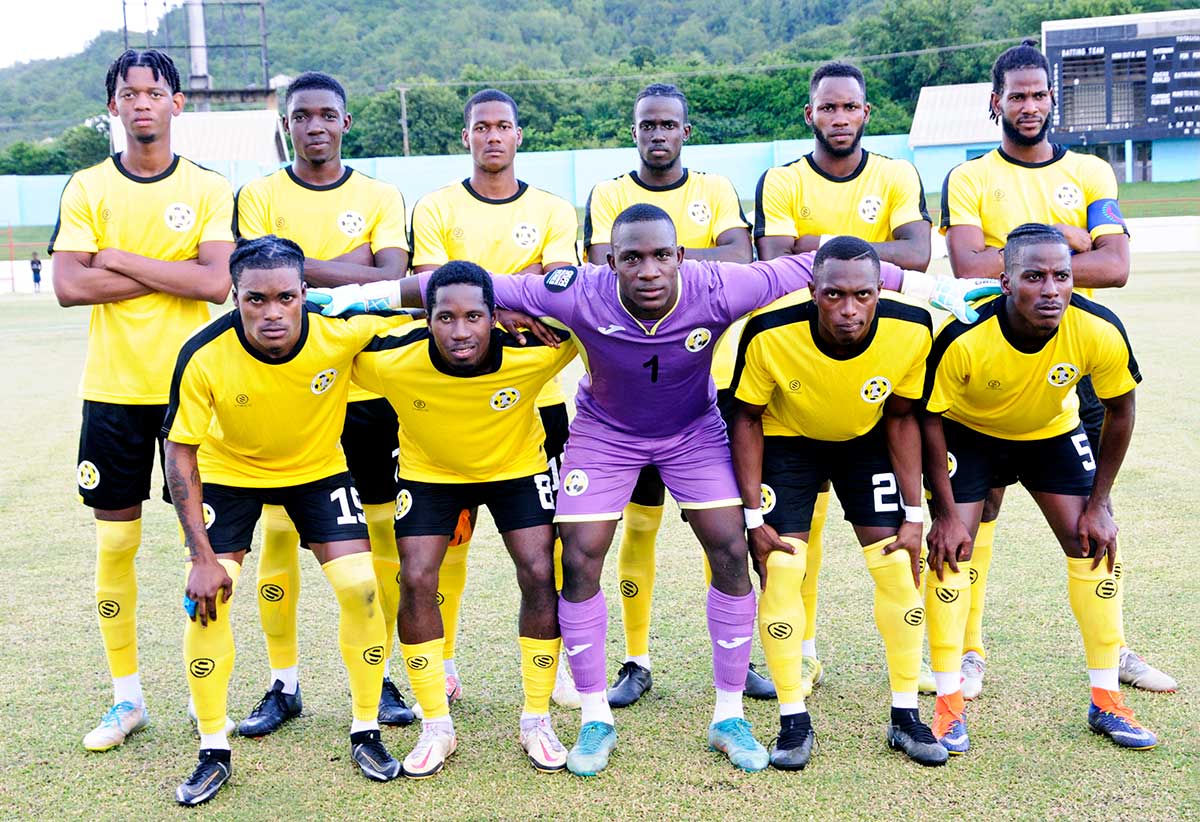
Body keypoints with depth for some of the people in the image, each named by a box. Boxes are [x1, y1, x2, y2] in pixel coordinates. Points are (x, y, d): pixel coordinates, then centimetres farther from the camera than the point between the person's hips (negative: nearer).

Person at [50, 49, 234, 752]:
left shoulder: (210, 189, 0)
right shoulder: (88, 188, 3)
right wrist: (171, 273, -11)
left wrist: (119, 259, -11)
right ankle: (127, 697, 20)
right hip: (113, 389, 1)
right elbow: (68, 285, -8)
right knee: (115, 541, 6)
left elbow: (218, 281, -15)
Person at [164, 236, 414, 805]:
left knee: (360, 587, -10)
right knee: (206, 600, -13)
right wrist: (202, 557, -22)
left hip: (318, 466, 1)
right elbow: (180, 455, -19)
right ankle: (213, 751, 7)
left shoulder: (341, 330, -30)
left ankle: (366, 732, 12)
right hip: (229, 470, -1)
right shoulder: (204, 357, -31)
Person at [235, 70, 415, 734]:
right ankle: (283, 684, 15)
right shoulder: (259, 196, 5)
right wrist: (350, 268, -11)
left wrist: (301, 266, -13)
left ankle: (378, 675, 18)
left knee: (380, 530, 4)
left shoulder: (380, 197, 6)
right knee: (279, 531, 3)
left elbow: (394, 281, -9)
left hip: (367, 388, 1)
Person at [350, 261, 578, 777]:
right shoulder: (391, 361, -33)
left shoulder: (532, 353, -32)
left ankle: (537, 720, 8)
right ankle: (436, 728, 6)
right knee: (416, 581, -11)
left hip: (516, 466, 0)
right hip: (429, 471, 0)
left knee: (540, 575, -11)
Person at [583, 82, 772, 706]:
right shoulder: (608, 196, 6)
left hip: (713, 379, 1)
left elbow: (740, 258, -9)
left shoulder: (716, 191, 9)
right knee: (639, 521, 3)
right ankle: (636, 661, 15)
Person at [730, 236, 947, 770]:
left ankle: (905, 715, 11)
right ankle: (793, 721, 3)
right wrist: (754, 516, -16)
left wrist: (914, 514, -9)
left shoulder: (911, 331, -28)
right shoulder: (770, 335, -33)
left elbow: (901, 419, -9)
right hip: (788, 440, -2)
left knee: (899, 568, -4)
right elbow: (747, 418, -15)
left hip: (866, 441, 2)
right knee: (780, 573, -11)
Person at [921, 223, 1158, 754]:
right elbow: (930, 418, -20)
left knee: (1095, 547, -5)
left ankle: (1105, 702, 11)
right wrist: (947, 512, -18)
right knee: (950, 550, -13)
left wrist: (1099, 505, -8)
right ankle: (949, 708, -2)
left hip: (1053, 432, 2)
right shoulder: (963, 338, -36)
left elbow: (1119, 411, -10)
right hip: (969, 432, -2)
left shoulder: (1099, 332, -29)